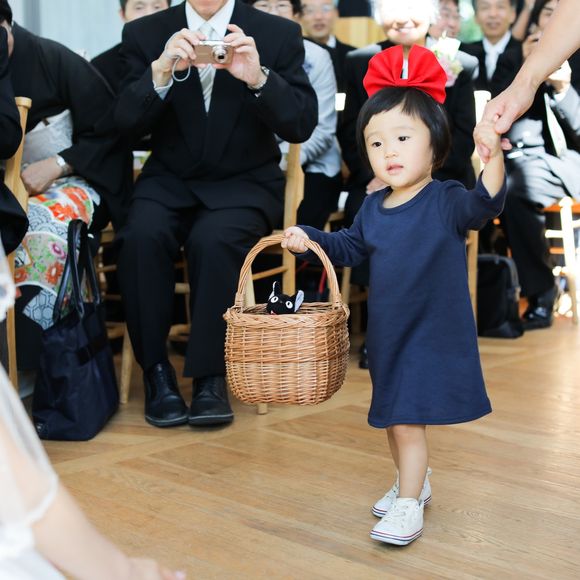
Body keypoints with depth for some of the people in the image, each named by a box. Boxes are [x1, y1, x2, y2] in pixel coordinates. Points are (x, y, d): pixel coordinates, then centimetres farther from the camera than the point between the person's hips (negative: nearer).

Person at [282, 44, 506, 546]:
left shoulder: (446, 201, -16)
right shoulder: (373, 208, 2)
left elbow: (485, 204, -36)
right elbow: (351, 246, 19)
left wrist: (493, 157, -53)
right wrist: (308, 239, 6)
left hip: (433, 332, -7)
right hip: (387, 332, 7)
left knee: (407, 422, -6)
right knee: (392, 418, 20)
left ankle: (408, 505, 9)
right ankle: (413, 480, 42)